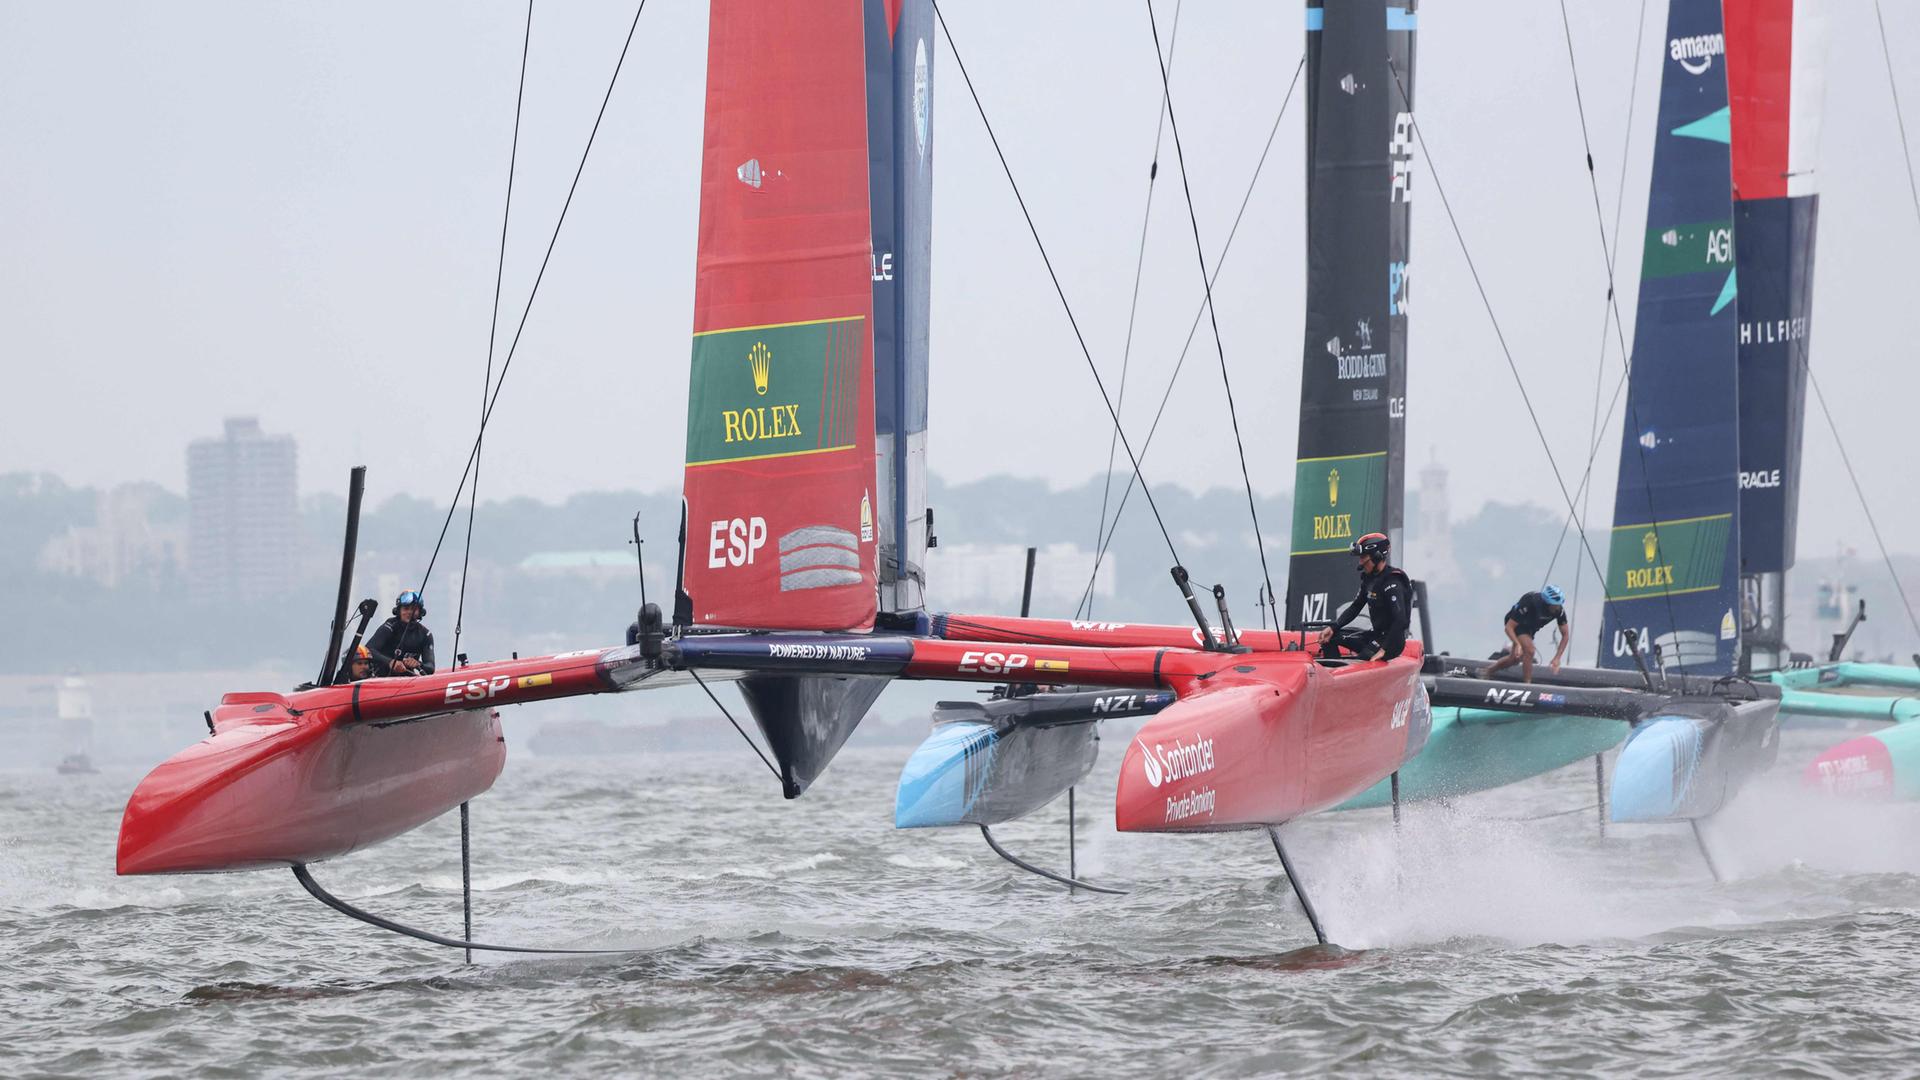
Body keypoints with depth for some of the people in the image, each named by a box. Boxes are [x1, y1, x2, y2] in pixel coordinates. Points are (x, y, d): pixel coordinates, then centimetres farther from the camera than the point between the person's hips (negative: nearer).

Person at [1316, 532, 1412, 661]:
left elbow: (1401, 620, -27)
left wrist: (1384, 650, -29)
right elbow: (1354, 608, 15)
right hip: (1375, 635, 10)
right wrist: (1333, 628, 1)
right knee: (1330, 637, 8)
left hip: (1392, 640, -10)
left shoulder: (1392, 583, -20)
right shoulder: (1369, 578, 9)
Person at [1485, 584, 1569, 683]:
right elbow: (1509, 627, -34)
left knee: (1515, 659, 14)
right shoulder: (1530, 604, -40)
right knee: (1529, 650, -28)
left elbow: (1565, 635, -17)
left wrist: (1557, 658, -26)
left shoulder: (1559, 610, -26)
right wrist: (1518, 645, -49)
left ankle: (1486, 672, 35)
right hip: (1516, 624, -6)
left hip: (1530, 627, 6)